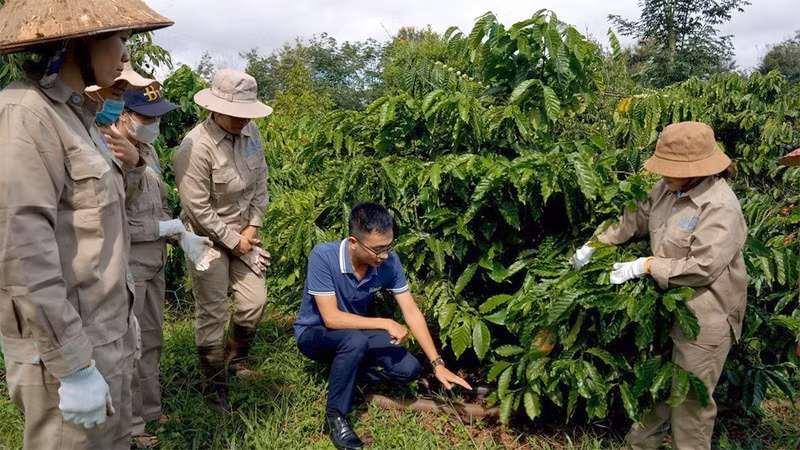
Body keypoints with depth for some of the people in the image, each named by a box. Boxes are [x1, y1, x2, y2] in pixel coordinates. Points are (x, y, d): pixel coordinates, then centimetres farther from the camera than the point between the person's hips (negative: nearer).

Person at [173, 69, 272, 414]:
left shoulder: (251, 132, -4)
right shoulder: (195, 148, -25)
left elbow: (260, 182, 5)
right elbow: (198, 209, -22)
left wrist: (253, 227, -2)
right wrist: (234, 241, -14)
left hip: (243, 233, 6)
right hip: (208, 239, -6)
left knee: (254, 302, 8)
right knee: (213, 314, 2)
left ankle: (235, 358, 35)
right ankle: (215, 388, 19)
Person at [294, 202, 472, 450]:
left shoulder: (389, 262, -18)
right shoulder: (323, 256, -31)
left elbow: (412, 312, -13)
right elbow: (331, 318, -32)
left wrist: (437, 364, -16)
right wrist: (385, 324, -29)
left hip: (355, 336, 5)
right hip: (314, 334, -4)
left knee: (409, 368, -15)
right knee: (355, 340, -38)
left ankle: (345, 374, 7)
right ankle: (335, 415, -17)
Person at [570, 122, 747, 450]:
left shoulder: (721, 207, -25)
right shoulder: (668, 188, 0)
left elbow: (702, 267, -28)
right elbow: (635, 219, 12)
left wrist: (646, 266, -21)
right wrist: (596, 244, 8)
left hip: (704, 317, -8)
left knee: (690, 398, 8)